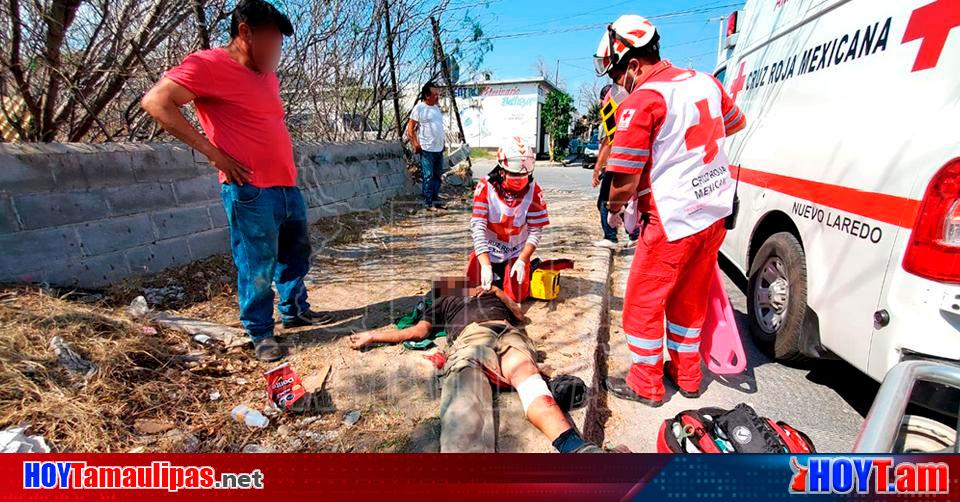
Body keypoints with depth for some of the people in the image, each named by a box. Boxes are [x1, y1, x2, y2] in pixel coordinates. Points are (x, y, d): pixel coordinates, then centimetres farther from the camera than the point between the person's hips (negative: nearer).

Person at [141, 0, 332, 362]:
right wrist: (213, 152, -16)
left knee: (296, 255, 19)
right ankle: (261, 335, 16)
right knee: (257, 268, 1)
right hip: (251, 193, -9)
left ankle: (295, 311, 36)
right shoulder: (209, 64, -8)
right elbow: (156, 102, -14)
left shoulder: (267, 76, 17)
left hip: (288, 187, 9)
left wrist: (289, 170, 14)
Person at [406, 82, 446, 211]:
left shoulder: (436, 108, 15)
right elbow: (410, 128, -9)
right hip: (427, 149, -8)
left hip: (439, 148, 8)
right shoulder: (419, 108, -8)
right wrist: (416, 144, -16)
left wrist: (442, 143, 19)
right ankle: (429, 203, 2)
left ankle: (436, 200, 22)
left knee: (437, 176, 12)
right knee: (428, 176, -4)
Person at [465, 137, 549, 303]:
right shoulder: (486, 186, -21)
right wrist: (485, 265, -32)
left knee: (516, 295, -7)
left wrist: (522, 260, -25)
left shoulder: (533, 190, -17)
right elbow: (478, 227, -24)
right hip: (488, 251, 0)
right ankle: (493, 272, 28)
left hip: (516, 253, 0)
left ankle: (528, 269, 24)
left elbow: (536, 231, -14)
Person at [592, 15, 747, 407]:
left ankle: (645, 385, 23)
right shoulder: (706, 82, 6)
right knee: (690, 298, 22)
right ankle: (686, 375, 37)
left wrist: (614, 212, 1)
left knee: (643, 302, 9)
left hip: (672, 221, -8)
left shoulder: (641, 102, -18)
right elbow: (736, 124, 26)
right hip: (715, 213, 8)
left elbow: (625, 181, -19)